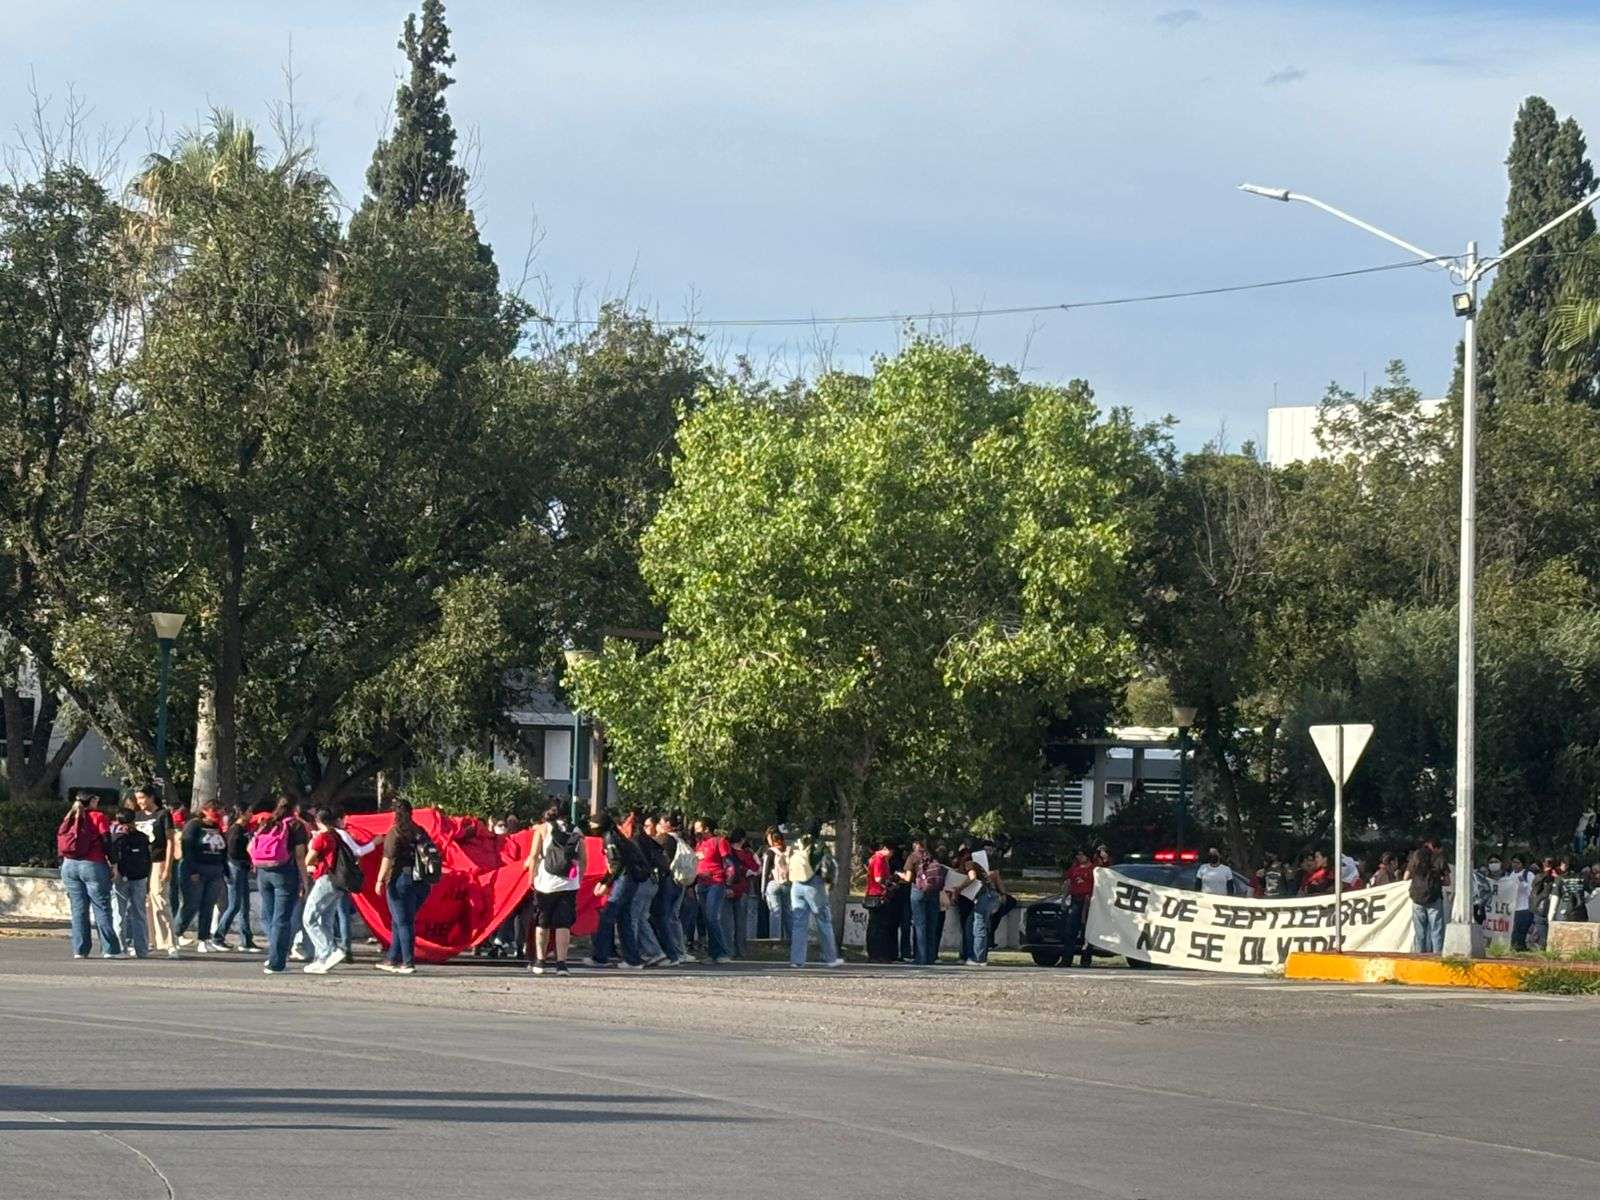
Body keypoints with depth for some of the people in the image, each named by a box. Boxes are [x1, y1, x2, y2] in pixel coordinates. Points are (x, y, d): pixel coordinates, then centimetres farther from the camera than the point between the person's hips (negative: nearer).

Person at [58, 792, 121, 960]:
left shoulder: (69, 819, 14)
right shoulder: (98, 817, -2)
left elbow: (60, 845, 16)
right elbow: (106, 842, -10)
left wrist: (63, 874, 22)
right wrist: (113, 864, -6)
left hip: (69, 865, 5)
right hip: (92, 865, -5)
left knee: (78, 909, 7)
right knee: (102, 908, -2)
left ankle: (79, 949, 3)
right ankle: (110, 949, -4)